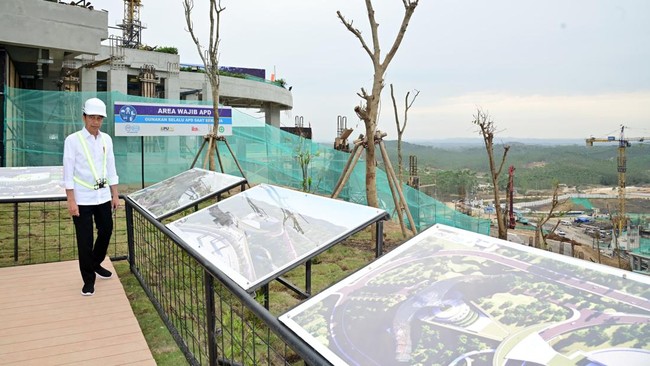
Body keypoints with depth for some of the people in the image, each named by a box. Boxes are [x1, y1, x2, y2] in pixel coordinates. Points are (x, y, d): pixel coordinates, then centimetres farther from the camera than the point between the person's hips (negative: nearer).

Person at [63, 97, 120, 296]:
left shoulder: (106, 139, 5)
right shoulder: (73, 140, -9)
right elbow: (68, 172, -10)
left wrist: (115, 195, 9)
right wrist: (71, 201, -13)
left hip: (103, 197, 5)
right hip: (82, 199, -5)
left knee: (106, 232, 15)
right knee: (85, 241, 2)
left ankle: (96, 264, 40)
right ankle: (89, 279, 16)